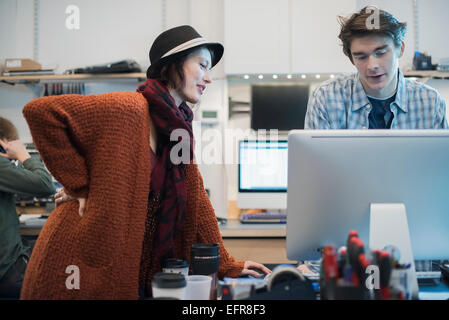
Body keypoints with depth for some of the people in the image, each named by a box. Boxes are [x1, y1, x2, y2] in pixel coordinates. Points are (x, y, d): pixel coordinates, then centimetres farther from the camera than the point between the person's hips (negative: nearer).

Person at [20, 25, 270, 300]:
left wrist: (227, 266, 7)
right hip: (83, 267, -7)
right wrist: (79, 184, -18)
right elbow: (39, 111, -21)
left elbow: (196, 201, 9)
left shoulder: (180, 130, 8)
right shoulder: (128, 109, -17)